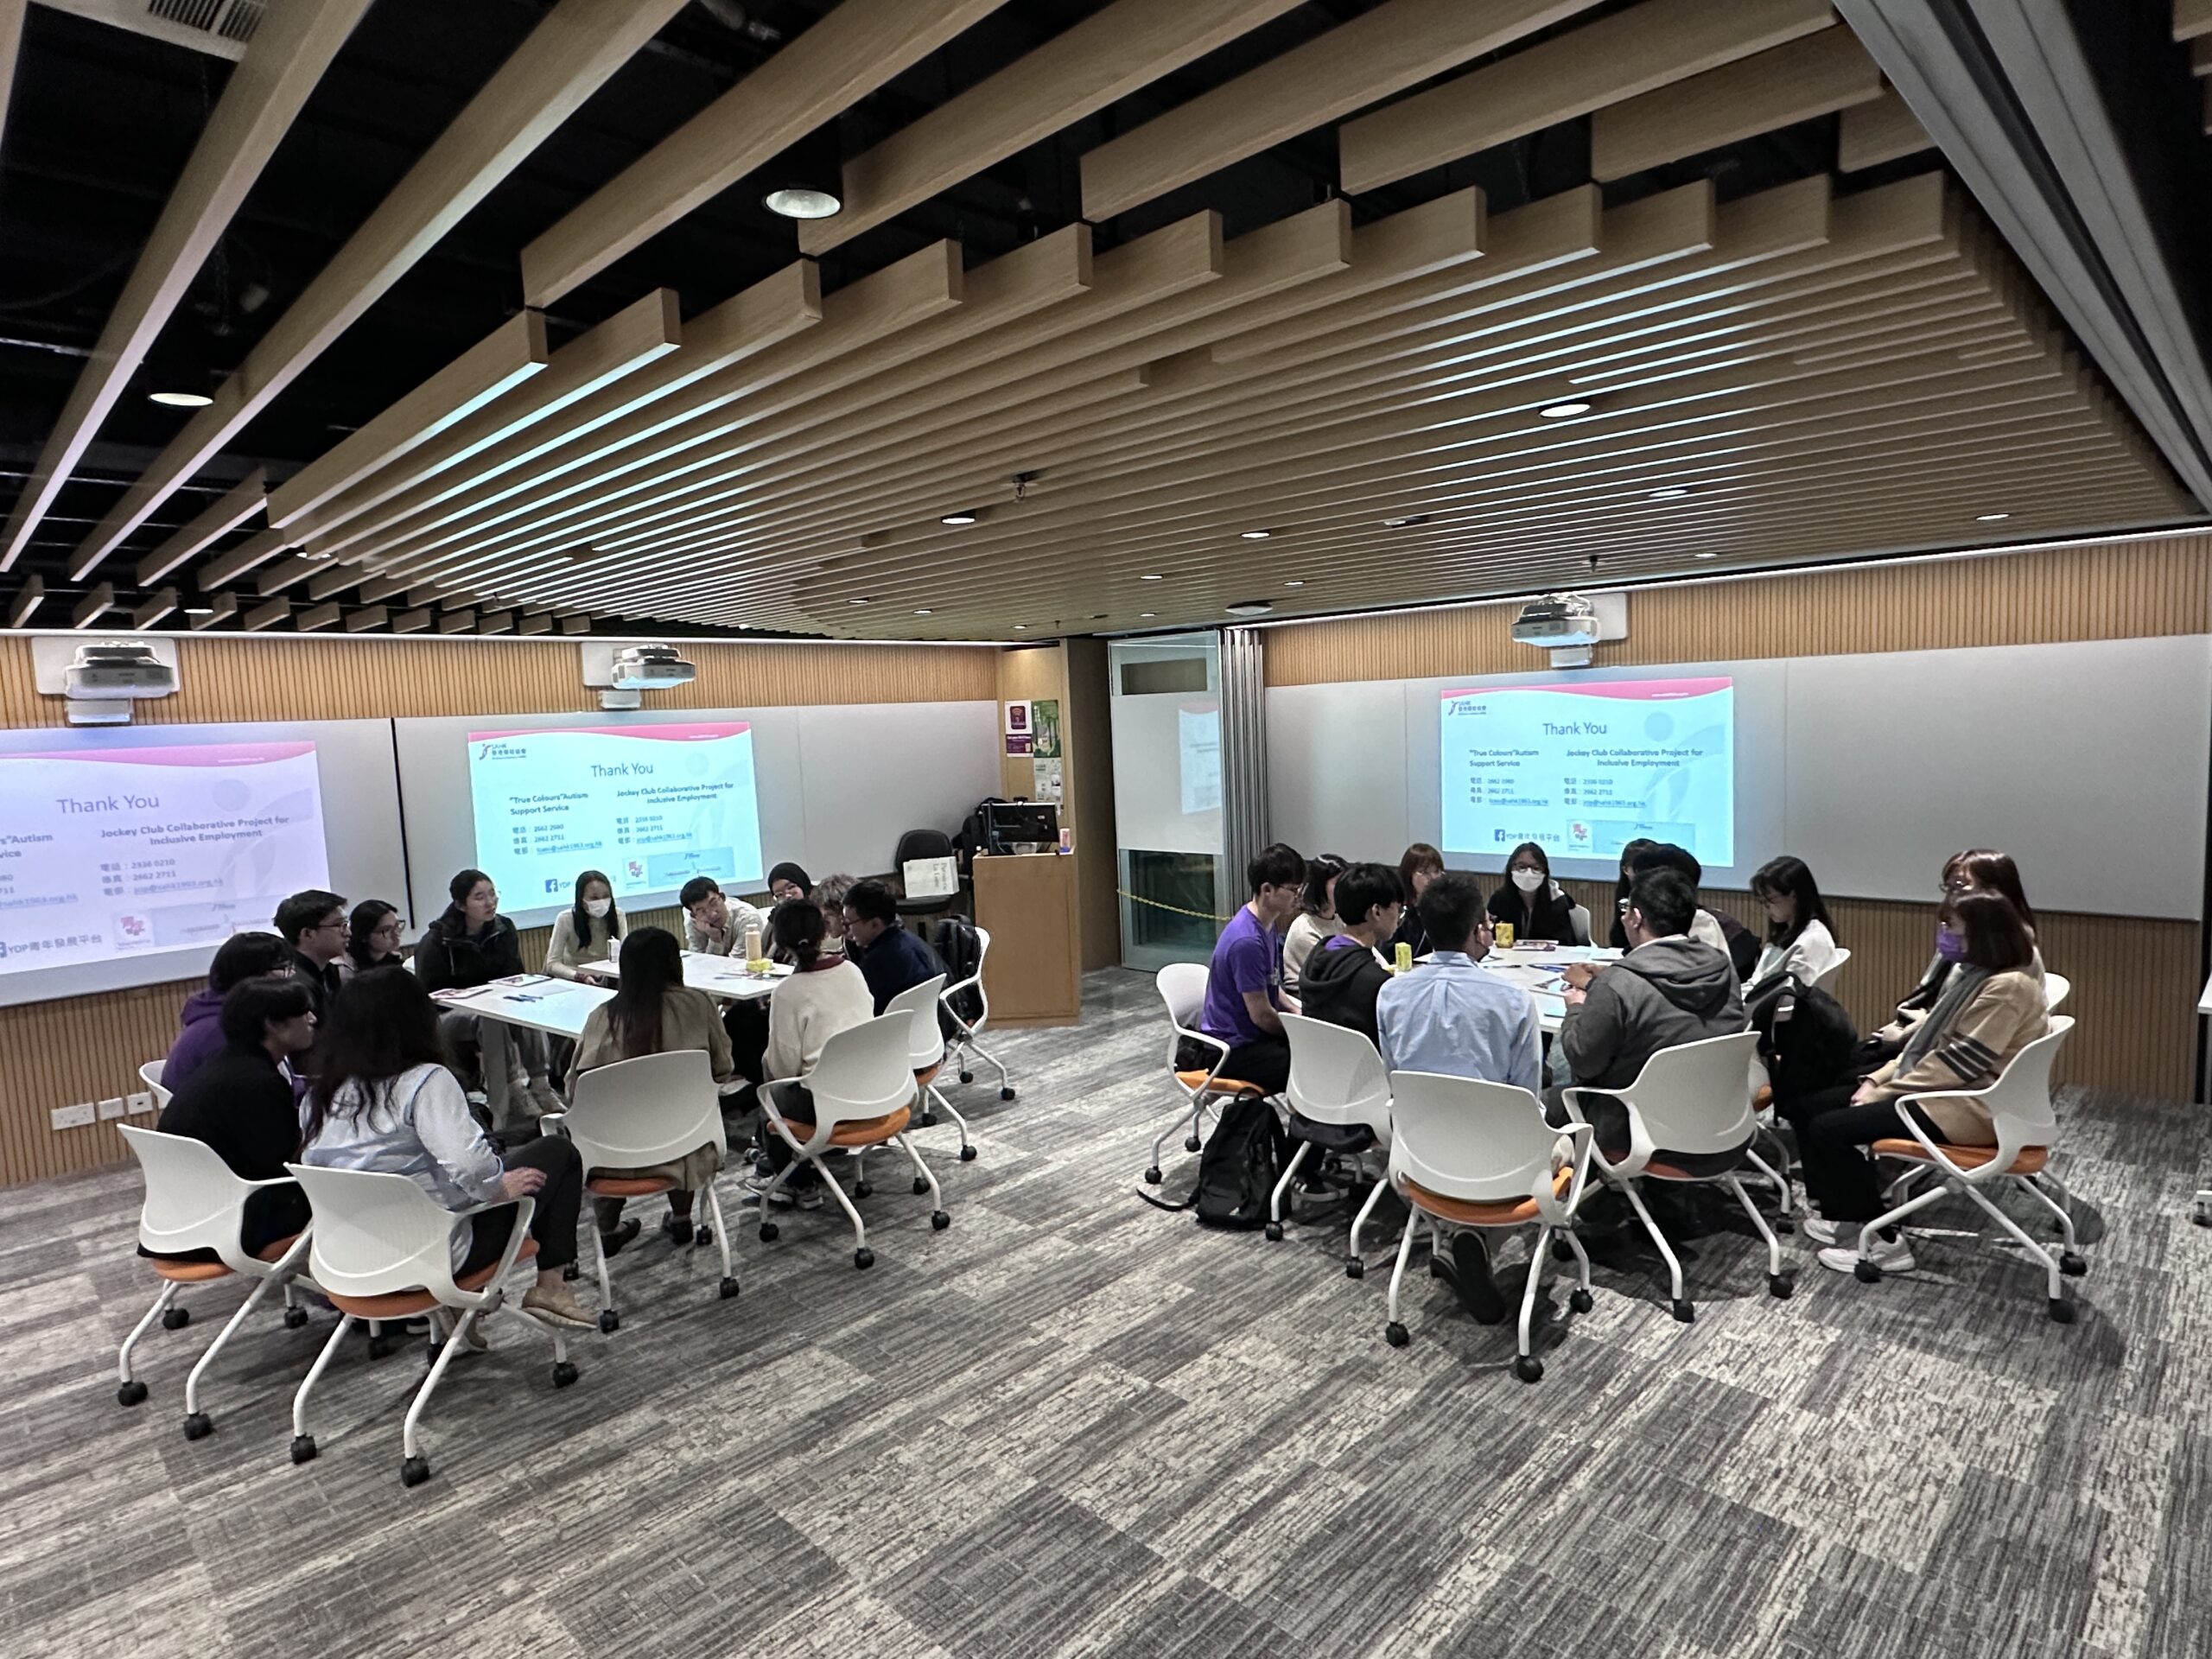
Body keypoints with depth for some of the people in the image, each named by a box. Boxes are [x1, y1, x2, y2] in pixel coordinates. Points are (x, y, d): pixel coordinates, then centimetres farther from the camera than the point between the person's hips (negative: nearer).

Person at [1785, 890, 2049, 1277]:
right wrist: (1878, 1080, 3)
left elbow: (1961, 1062, -23)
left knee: (1829, 1128, -20)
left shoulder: (2008, 987, -19)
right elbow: (1930, 1040, 15)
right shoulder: (1972, 972, 13)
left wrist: (1885, 1092, -17)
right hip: (1944, 1088, 10)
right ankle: (1843, 1214, 11)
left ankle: (1882, 1241, -6)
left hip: (1970, 1106, -10)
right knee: (1807, 1106, 3)